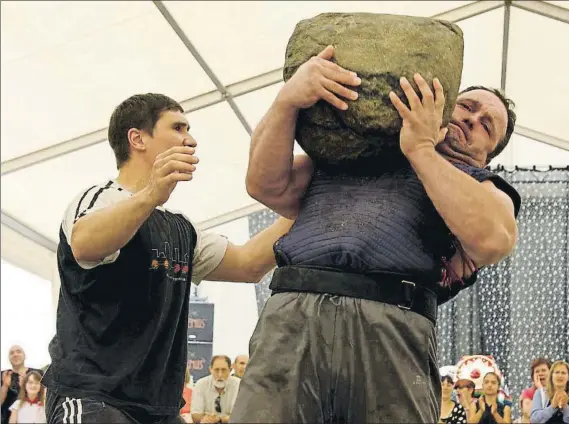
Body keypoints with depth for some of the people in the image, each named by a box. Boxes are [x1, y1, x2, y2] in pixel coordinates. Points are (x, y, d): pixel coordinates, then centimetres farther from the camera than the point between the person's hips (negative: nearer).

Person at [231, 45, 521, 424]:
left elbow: (491, 239, 1)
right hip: (292, 317, 1)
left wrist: (421, 149, 7)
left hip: (394, 329, -1)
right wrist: (288, 99, 6)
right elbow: (268, 187, 19)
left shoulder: (480, 185, 26)